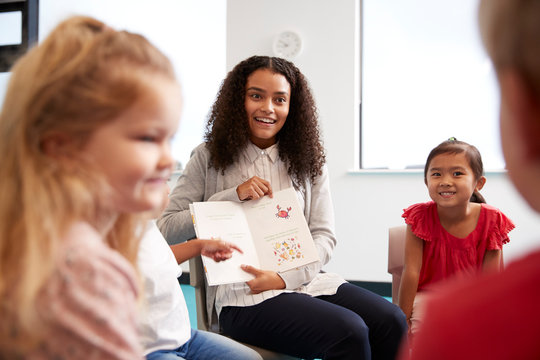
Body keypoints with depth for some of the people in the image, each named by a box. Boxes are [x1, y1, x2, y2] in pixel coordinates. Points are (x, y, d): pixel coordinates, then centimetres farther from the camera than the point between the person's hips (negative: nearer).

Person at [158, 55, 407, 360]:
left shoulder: (308, 161, 14)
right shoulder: (210, 158, 7)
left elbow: (324, 236, 7)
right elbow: (167, 228, -1)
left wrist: (285, 277, -11)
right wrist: (234, 196, -11)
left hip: (304, 280, 4)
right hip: (243, 295, -4)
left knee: (392, 321, -21)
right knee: (348, 332, -28)